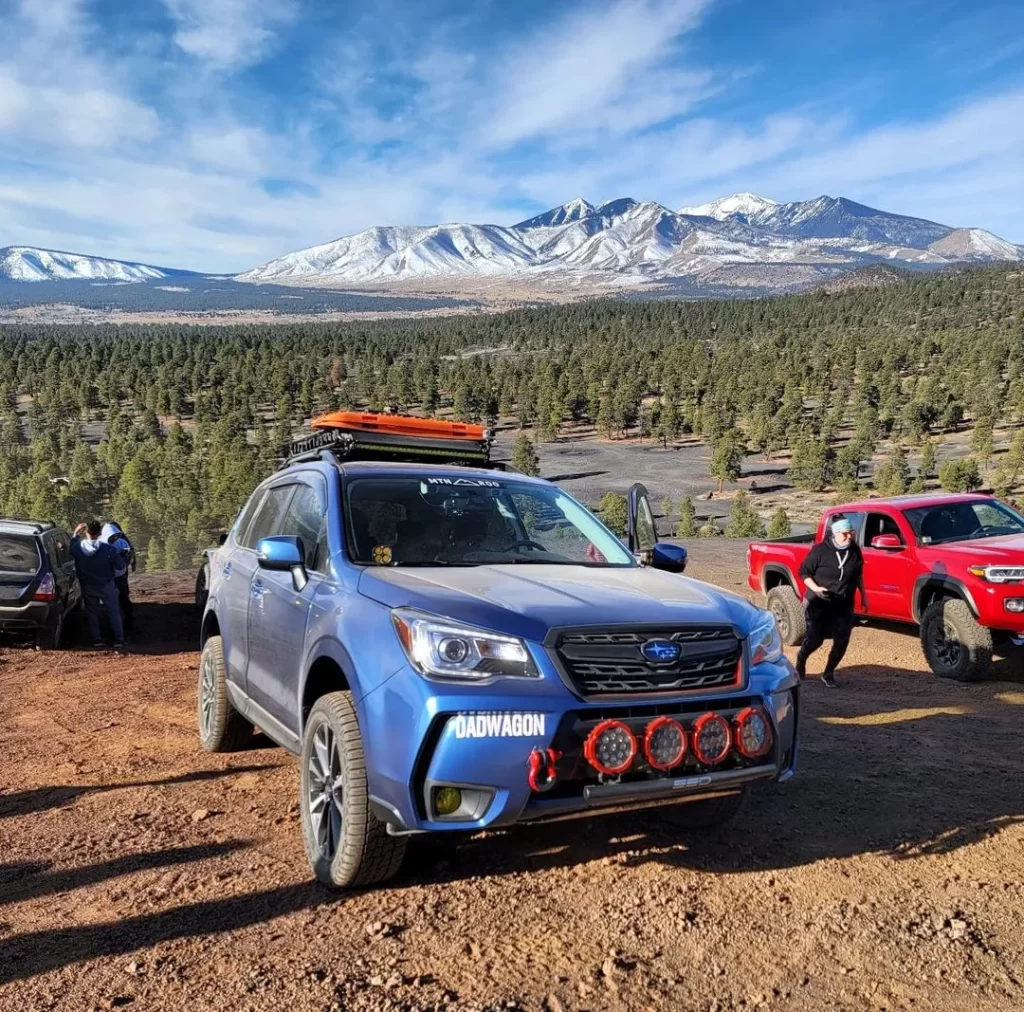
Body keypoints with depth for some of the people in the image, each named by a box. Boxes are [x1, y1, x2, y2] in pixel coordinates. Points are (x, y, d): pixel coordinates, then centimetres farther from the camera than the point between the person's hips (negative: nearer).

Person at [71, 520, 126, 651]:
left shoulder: (77, 547, -15)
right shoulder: (108, 549, -23)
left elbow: (71, 548, 11)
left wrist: (76, 534, 15)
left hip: (88, 587, 2)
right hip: (106, 586, -2)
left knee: (91, 613, 16)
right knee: (113, 612, 7)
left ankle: (96, 640, 16)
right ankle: (119, 640, 5)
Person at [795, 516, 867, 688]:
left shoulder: (855, 550, -1)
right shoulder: (820, 550, -16)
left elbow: (858, 575, 15)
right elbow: (804, 572, -9)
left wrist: (863, 595, 15)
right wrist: (816, 588, -23)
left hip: (844, 604, 4)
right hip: (819, 603, -4)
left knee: (841, 642, -2)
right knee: (815, 638, -2)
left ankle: (828, 673, 17)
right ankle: (801, 659, 30)